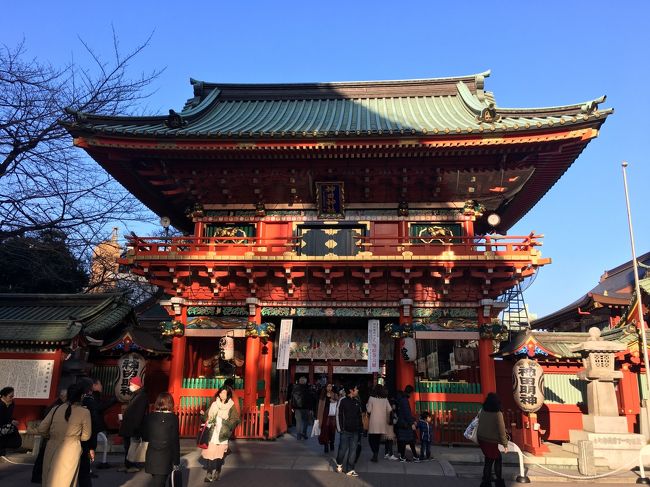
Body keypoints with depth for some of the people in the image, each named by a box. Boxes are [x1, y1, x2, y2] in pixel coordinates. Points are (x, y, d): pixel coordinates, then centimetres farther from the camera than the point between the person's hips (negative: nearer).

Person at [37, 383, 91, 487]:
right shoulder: (84, 412, -6)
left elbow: (41, 430, 4)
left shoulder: (56, 409, 2)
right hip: (70, 451, -3)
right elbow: (86, 436, 1)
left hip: (52, 449, 3)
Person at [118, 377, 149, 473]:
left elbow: (139, 413, -23)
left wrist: (136, 426, -25)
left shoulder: (141, 396, -17)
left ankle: (134, 466, 7)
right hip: (128, 427, 10)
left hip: (134, 427, -10)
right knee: (127, 446, 14)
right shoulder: (134, 395, 15)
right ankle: (127, 465, 22)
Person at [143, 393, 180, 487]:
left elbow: (145, 437, 10)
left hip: (151, 457, 4)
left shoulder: (150, 416, 1)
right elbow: (175, 441, -8)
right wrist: (176, 461, -1)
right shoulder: (173, 417, -10)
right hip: (165, 457, -4)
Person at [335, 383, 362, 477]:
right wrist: (341, 428, -10)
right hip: (346, 430, -4)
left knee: (353, 450, 5)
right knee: (343, 449, 2)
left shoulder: (357, 402, 10)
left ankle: (350, 470, 12)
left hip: (355, 431, 4)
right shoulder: (343, 401, -5)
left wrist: (361, 428, 9)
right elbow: (340, 415, -5)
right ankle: (339, 464, 28)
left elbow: (359, 416, 14)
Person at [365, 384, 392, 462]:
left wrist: (367, 406, 11)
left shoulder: (371, 398, -8)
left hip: (373, 422, -4)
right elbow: (390, 410, 1)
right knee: (377, 439, 15)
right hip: (382, 422, 4)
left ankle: (375, 453, -14)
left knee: (371, 439, 6)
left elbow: (369, 410, -8)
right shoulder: (385, 399, 2)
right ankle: (375, 455, 16)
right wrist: (387, 418, 17)